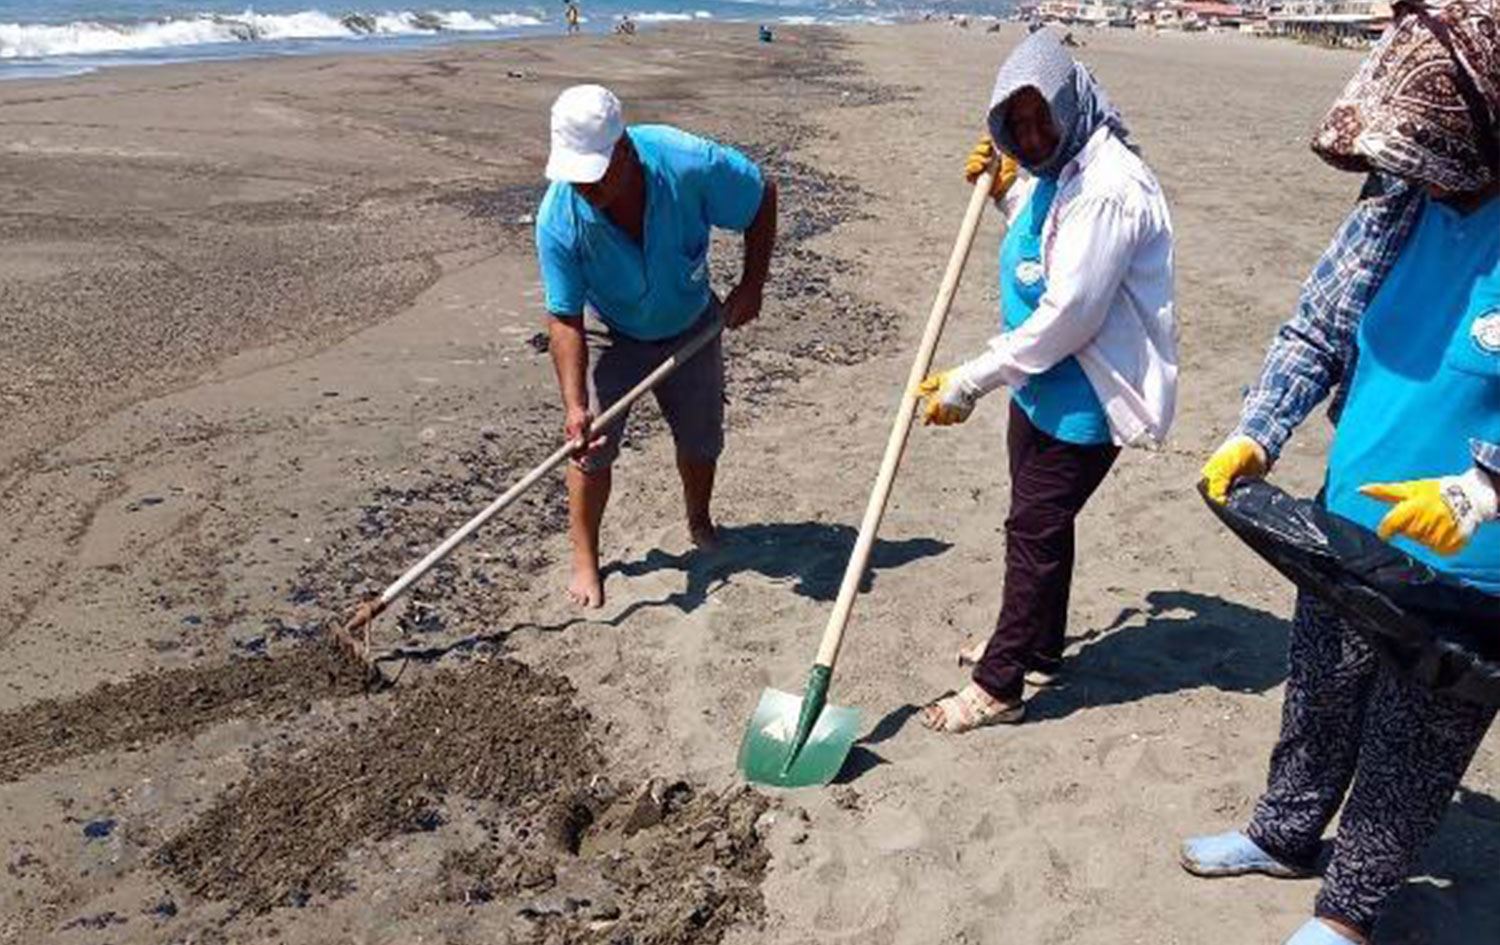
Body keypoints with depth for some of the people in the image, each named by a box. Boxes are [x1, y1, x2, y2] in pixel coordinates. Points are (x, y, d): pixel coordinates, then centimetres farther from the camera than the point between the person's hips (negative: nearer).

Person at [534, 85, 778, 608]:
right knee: (592, 444, -10)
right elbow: (565, 319, -25)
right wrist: (575, 404, -34)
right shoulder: (559, 218, -32)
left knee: (701, 441, 11)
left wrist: (751, 285, -15)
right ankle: (585, 558, 10)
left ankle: (700, 524, 41)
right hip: (614, 339, -1)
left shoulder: (687, 164, -34)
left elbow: (763, 195, -15)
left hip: (692, 328, 1)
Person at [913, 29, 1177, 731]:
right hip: (1041, 385, 10)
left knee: (1035, 532, 1)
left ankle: (998, 685, 16)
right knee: (1039, 523, 21)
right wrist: (1006, 189, 9)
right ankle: (1035, 648, 40)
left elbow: (1069, 316, -28)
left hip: (1082, 401, -10)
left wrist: (966, 384, -24)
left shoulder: (1108, 188, -25)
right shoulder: (1056, 171, 6)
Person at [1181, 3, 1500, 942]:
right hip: (1347, 533, 5)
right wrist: (1257, 437, -10)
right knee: (1318, 702, 25)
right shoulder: (1402, 206, -4)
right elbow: (1317, 331, 3)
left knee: (1408, 754, 15)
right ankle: (1285, 835, 50)